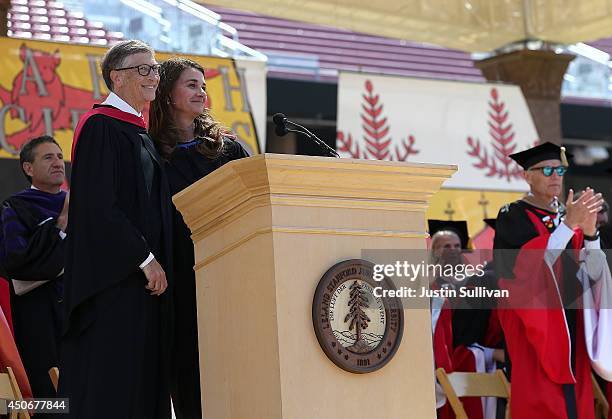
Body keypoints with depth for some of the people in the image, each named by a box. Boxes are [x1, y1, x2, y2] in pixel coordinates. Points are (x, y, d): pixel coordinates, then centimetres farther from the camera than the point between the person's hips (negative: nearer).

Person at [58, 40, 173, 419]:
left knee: (144, 383, 6)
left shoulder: (139, 133, 18)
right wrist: (146, 259, -17)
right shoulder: (101, 127, -9)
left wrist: (157, 263, 13)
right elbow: (99, 206, -18)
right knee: (111, 387, -9)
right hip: (115, 278, -9)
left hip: (145, 273, 9)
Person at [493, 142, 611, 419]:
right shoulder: (513, 217, -1)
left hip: (571, 325, 5)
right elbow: (520, 267, -18)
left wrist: (589, 232, -10)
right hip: (533, 328, -5)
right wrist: (569, 225, -19)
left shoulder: (568, 216, 15)